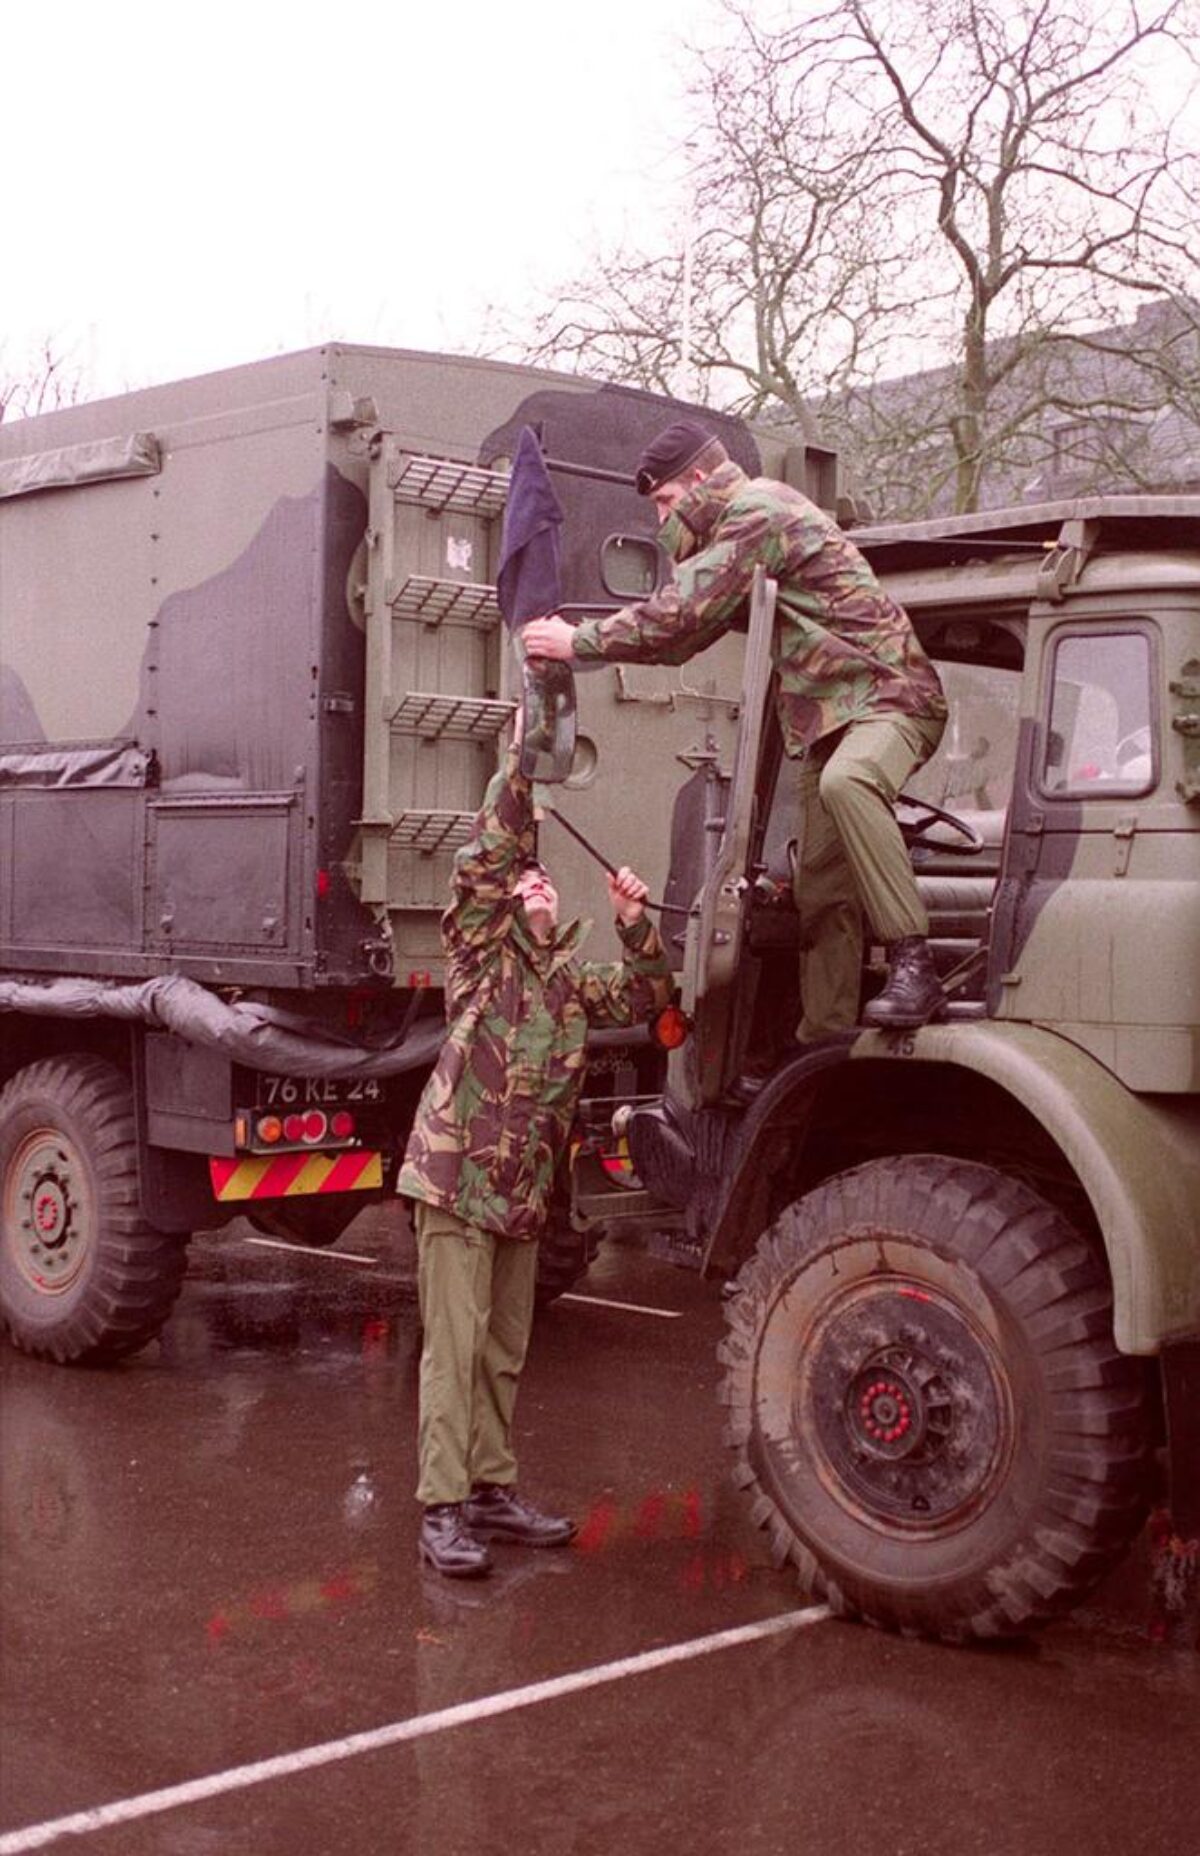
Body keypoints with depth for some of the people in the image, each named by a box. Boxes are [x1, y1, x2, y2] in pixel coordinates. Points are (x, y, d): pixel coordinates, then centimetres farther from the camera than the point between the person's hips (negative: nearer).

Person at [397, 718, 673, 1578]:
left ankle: (493, 1489, 25)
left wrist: (636, 923, -3)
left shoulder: (571, 977, 15)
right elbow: (486, 858, -13)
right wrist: (520, 766, -19)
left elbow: (646, 996, 12)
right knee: (455, 1348, -6)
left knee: (506, 1351, 14)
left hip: (523, 1189, 7)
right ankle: (443, 1511, -2)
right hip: (456, 1176, -6)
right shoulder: (481, 951, -2)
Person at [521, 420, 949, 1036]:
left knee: (845, 781, -40)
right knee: (820, 890, 4)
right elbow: (688, 632, 23)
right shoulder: (735, 528, 20)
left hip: (889, 695, -10)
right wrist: (578, 639, 14)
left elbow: (681, 613, -19)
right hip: (825, 717, 10)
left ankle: (912, 966, -40)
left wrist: (579, 641, -9)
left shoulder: (759, 511, -12)